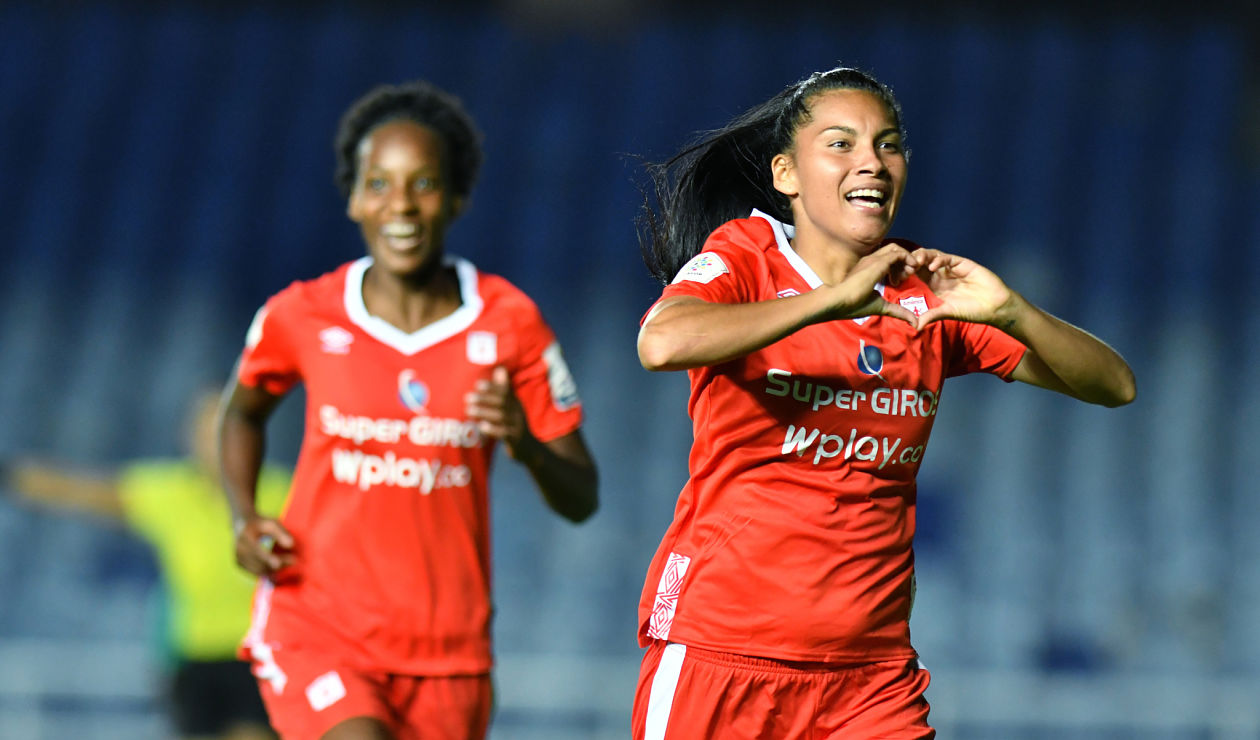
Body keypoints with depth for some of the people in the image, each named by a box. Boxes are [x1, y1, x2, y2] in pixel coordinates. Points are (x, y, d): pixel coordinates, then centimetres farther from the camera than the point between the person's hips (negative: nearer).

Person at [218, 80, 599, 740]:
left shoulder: (509, 324, -1)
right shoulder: (302, 316, -2)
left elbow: (580, 501, 2)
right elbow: (243, 412, 21)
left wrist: (527, 445, -20)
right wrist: (244, 519, 3)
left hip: (448, 652, 2)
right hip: (317, 629, -2)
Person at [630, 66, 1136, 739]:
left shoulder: (926, 292, 7)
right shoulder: (744, 259, -3)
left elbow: (1113, 385, 5)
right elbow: (661, 343, -26)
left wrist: (1010, 314, -13)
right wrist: (833, 300, -27)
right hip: (717, 654, -3)